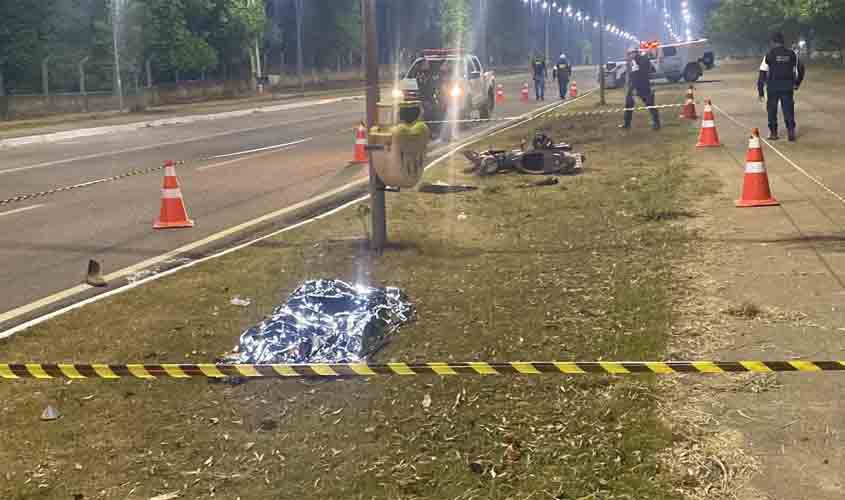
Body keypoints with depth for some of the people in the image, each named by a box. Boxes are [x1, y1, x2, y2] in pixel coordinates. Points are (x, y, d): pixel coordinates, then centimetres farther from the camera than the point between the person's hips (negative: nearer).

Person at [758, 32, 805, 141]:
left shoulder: (769, 55, -3)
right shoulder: (792, 54, 5)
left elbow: (762, 74, -5)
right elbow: (800, 68, 13)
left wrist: (760, 91, -1)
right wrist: (797, 83, 27)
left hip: (773, 86, -2)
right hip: (788, 86, 2)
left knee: (772, 110, 11)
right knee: (789, 109, 6)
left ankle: (773, 133, 14)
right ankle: (791, 132, -1)